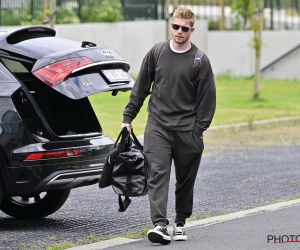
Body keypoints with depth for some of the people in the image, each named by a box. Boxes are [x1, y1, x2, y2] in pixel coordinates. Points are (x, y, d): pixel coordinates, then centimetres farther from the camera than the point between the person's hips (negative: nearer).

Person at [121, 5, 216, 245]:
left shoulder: (200, 61, -2)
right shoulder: (156, 53, 5)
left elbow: (207, 99, 0)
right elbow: (140, 88, 13)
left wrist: (199, 130, -6)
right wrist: (128, 117, 10)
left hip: (187, 130, -1)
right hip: (158, 126, 1)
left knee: (185, 180, 8)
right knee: (158, 173, -14)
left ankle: (180, 222, 26)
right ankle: (160, 225, -23)